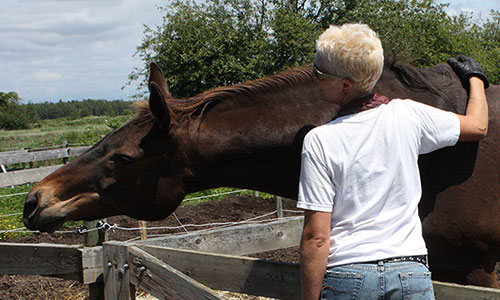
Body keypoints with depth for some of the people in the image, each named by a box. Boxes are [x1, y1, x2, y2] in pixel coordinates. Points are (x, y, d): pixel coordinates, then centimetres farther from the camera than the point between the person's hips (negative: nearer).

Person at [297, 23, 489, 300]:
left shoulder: (319, 140, -8)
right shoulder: (408, 115, 0)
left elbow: (316, 238, -11)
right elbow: (478, 126, 19)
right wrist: (475, 78, 38)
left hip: (345, 276, -2)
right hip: (412, 276, 3)